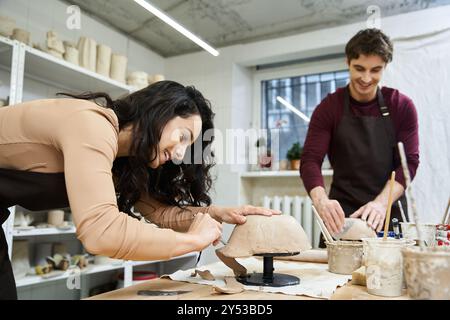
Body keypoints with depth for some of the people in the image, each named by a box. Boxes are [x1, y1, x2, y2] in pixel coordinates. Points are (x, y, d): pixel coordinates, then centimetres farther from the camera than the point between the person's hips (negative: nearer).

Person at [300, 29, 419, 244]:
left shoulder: (403, 107, -1)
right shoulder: (329, 108, -5)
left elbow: (408, 161, -6)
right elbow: (310, 160, -13)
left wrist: (381, 203, -22)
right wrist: (321, 201, -32)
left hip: (390, 213, 1)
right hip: (342, 215, -1)